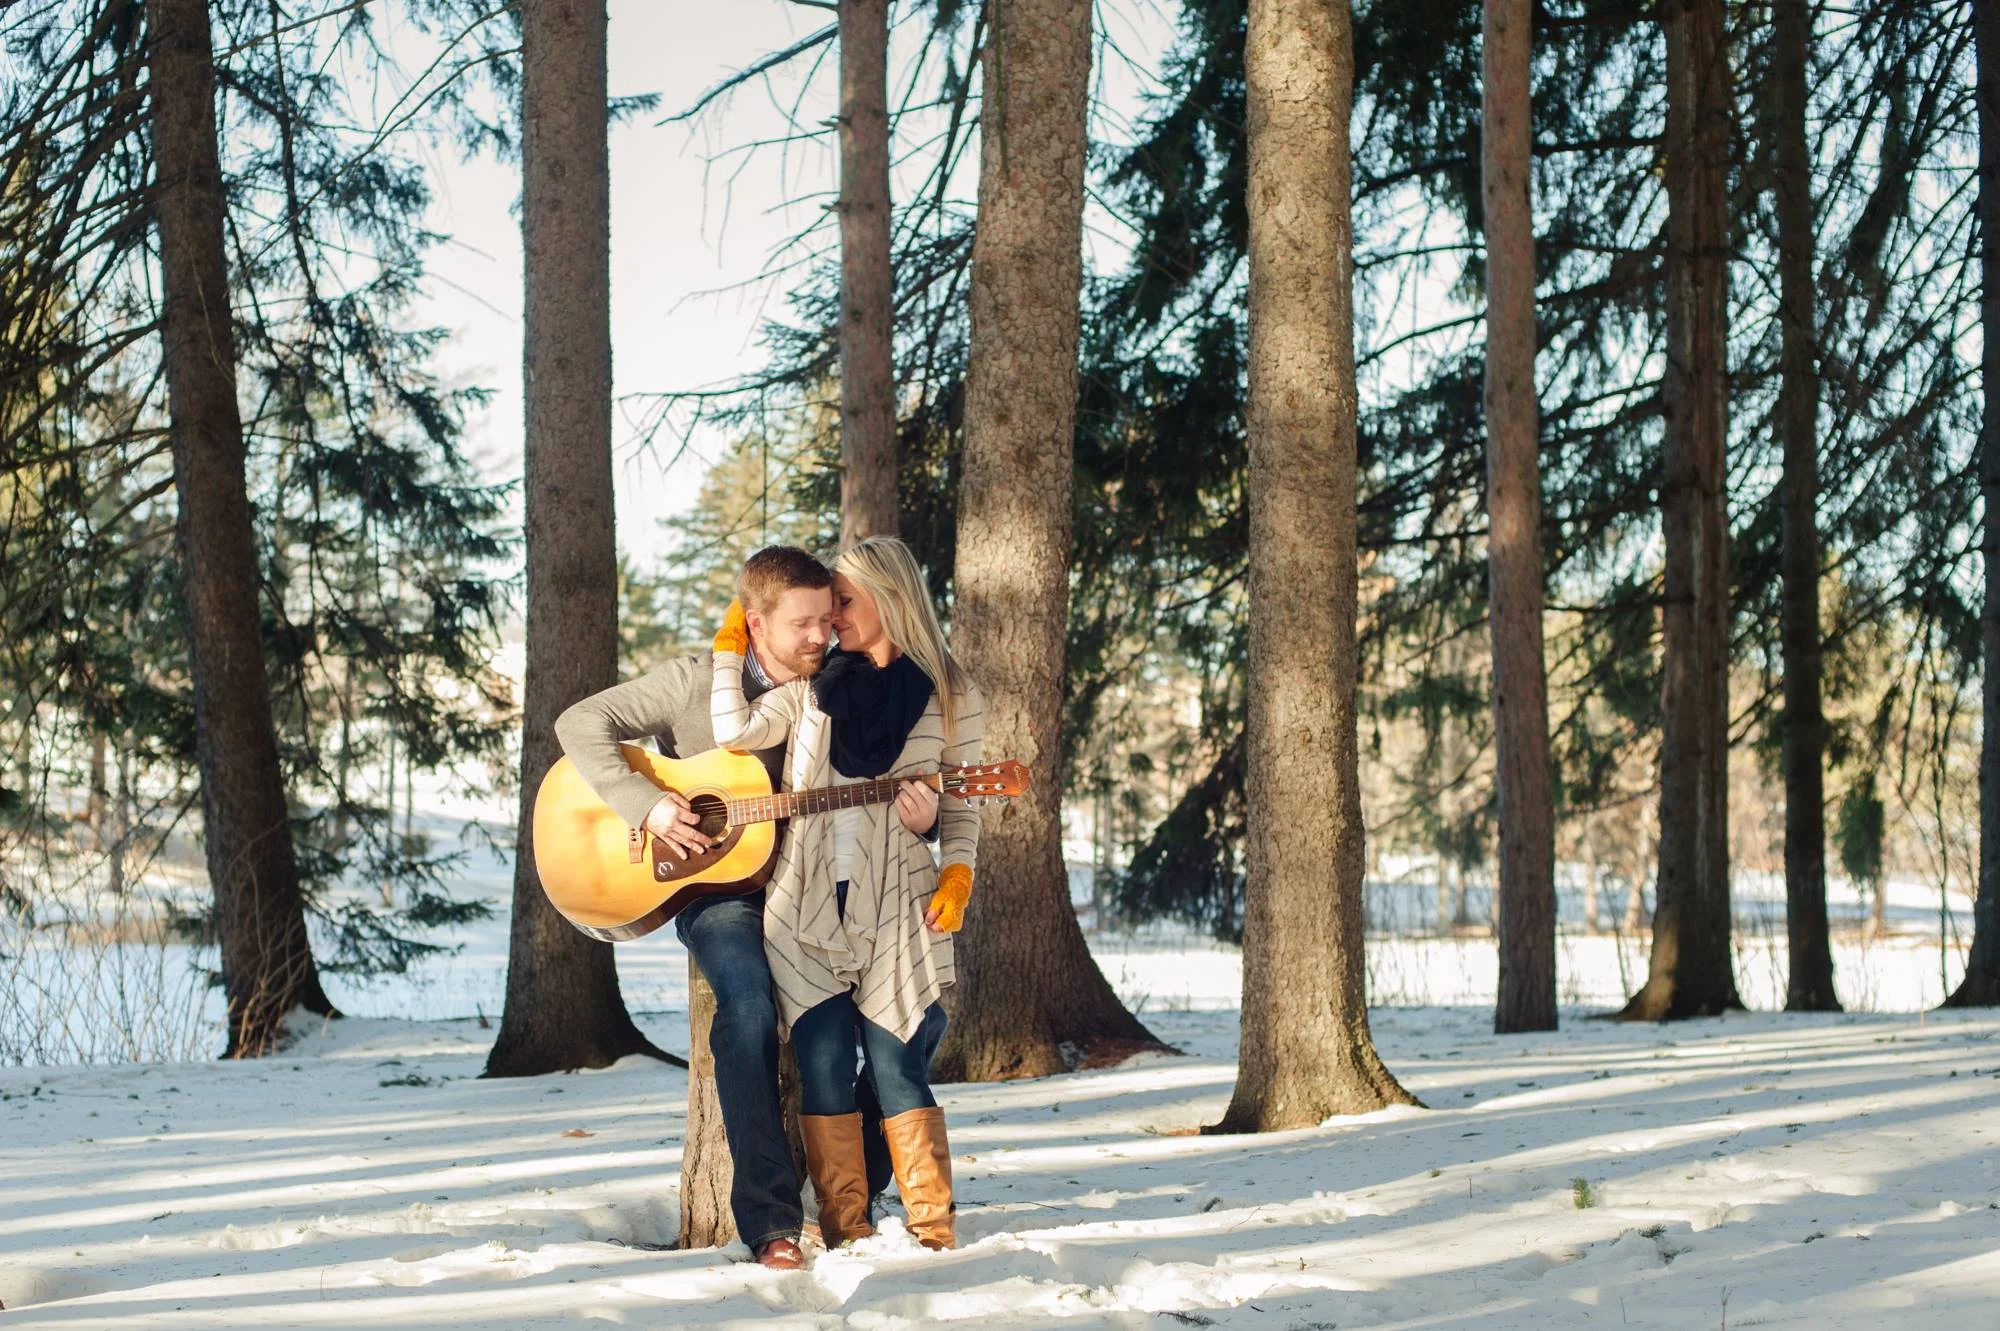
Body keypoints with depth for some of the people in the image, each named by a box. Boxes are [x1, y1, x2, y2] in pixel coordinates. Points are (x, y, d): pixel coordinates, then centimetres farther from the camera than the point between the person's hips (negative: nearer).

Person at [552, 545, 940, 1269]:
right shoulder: (697, 682, -4)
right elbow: (581, 724, -5)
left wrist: (920, 820, -13)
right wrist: (647, 805, -16)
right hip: (716, 890, -4)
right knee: (750, 1005, -34)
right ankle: (771, 1222, -29)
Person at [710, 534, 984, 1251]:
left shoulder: (950, 695, 8)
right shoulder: (815, 687, 13)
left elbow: (959, 807, 9)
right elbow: (736, 729, -2)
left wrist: (956, 876, -6)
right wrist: (729, 646, 7)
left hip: (898, 903, -2)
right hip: (808, 902, 2)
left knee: (896, 1069, -7)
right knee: (824, 1066, -4)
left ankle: (934, 1233, 3)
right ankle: (845, 1237, 4)